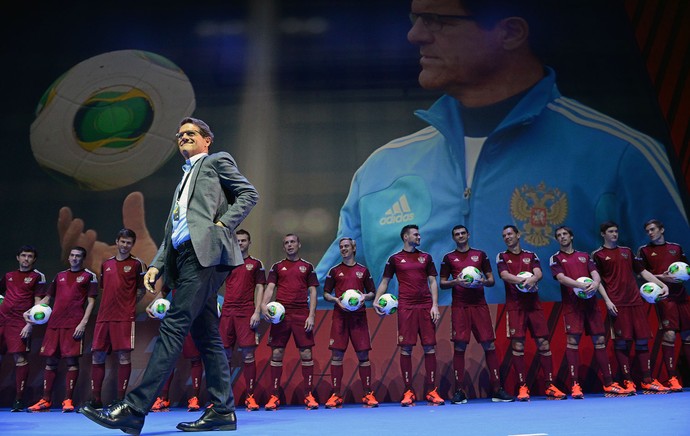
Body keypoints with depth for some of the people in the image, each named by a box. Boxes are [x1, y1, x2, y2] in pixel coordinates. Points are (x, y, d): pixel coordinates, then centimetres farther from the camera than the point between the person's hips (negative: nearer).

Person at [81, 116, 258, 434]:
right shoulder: (184, 181, 32)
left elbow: (249, 194, 1)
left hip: (205, 251, -9)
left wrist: (222, 224, -10)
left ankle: (134, 409, -16)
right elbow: (171, 231, 25)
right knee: (205, 335, 5)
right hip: (183, 257, 9)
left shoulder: (217, 161, 12)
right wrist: (156, 265, 13)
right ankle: (222, 410, 8)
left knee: (174, 326, -15)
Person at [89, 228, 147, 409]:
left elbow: (142, 289, 4)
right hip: (104, 316, 5)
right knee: (97, 355, 5)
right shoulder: (106, 264, 16)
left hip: (125, 317, -5)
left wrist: (128, 304, 1)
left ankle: (121, 397, 1)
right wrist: (112, 304, 10)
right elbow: (104, 288, 23)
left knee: (124, 355, -7)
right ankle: (95, 398, 14)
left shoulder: (137, 264, 2)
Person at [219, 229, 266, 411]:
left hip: (247, 313, -3)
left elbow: (260, 288, 3)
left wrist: (257, 312, -7)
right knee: (225, 354, 5)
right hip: (227, 312, 3)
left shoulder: (256, 264, 7)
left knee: (248, 354, -5)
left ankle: (250, 396, 1)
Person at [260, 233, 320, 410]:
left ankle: (309, 395, 6)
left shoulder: (307, 266, 11)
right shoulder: (277, 267, 12)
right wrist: (264, 304, -18)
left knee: (306, 353, -3)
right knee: (276, 353, 0)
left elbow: (312, 292, 7)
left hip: (302, 315, -1)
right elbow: (270, 288, 2)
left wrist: (311, 315, -4)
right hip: (280, 314, 1)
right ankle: (274, 396, 8)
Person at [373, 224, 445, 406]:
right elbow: (384, 282, 11)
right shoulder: (395, 259, 9)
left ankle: (432, 391, 8)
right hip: (405, 307, -2)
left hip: (426, 306, 2)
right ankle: (408, 392, 5)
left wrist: (435, 305, 1)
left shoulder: (426, 257, 14)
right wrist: (376, 300, -4)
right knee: (406, 348, -3)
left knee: (430, 347, -1)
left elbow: (432, 282, 11)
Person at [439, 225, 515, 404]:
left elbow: (491, 280, 12)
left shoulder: (480, 254, 12)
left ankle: (497, 389, 7)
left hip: (480, 305, 1)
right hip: (459, 307, -1)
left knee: (489, 345, -1)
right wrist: (456, 281, -12)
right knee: (459, 346, -5)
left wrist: (483, 281, -10)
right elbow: (442, 283, 7)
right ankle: (459, 391, 2)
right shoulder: (449, 258, 9)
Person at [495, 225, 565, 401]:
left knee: (543, 344, 1)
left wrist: (532, 278, -27)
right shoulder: (502, 257, 9)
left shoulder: (531, 255, 13)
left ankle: (550, 386, 8)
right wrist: (522, 280, -27)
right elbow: (504, 275, -9)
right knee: (517, 345, -6)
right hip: (514, 306, -1)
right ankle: (522, 387, 1)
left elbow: (538, 273, -4)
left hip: (534, 305, 2)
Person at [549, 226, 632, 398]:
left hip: (591, 303, 4)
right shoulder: (556, 258, 7)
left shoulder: (584, 256, 19)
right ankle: (575, 385, -6)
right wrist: (581, 286, -23)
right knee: (572, 341, -10)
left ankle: (609, 383, 13)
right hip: (572, 305, -3)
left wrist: (595, 283, -16)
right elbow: (561, 278, -9)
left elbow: (595, 274, 7)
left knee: (600, 340, 4)